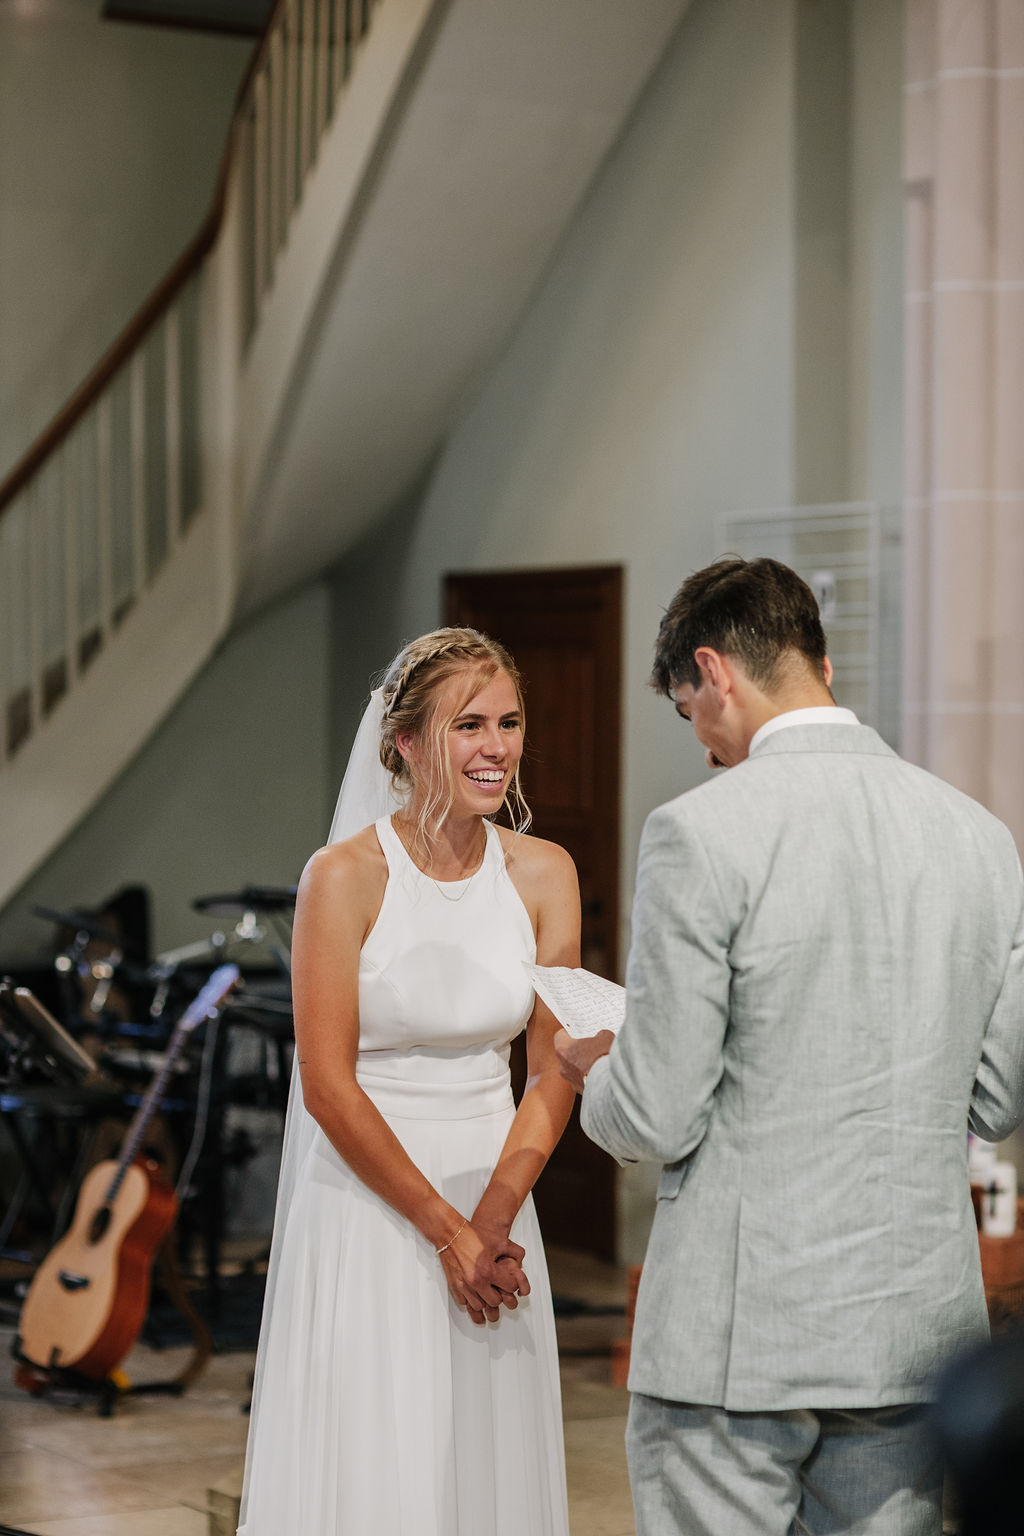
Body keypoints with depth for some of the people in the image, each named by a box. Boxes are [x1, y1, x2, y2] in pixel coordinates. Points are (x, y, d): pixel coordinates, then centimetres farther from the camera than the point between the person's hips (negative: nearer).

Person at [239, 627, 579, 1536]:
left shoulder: (543, 874, 1)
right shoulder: (345, 877, -11)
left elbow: (555, 1073, 1)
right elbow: (327, 1086, -12)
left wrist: (491, 1227, -9)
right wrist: (443, 1229, -12)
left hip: (496, 1206, 4)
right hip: (369, 1212, -4)